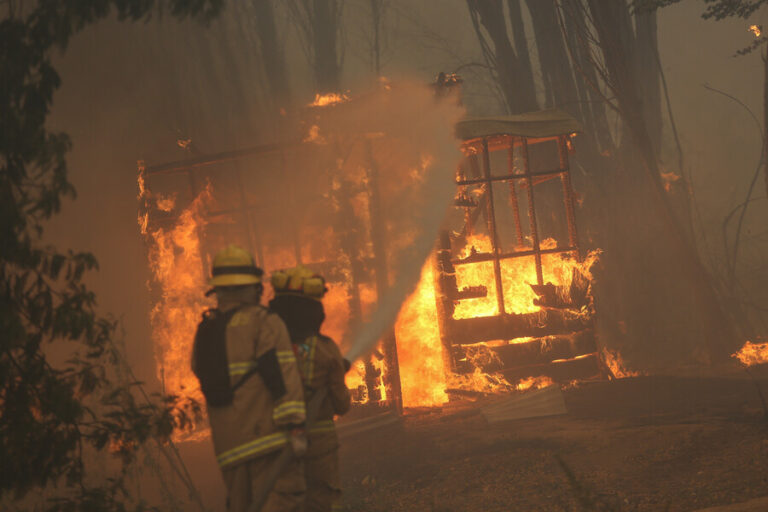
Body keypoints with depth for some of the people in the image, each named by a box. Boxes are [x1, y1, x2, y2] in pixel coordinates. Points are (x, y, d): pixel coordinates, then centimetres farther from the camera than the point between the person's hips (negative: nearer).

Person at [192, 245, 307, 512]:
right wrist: (295, 427, -18)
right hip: (265, 431, -7)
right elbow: (283, 374, -13)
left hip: (228, 443, 7)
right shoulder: (265, 323, -3)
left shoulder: (204, 331, 17)